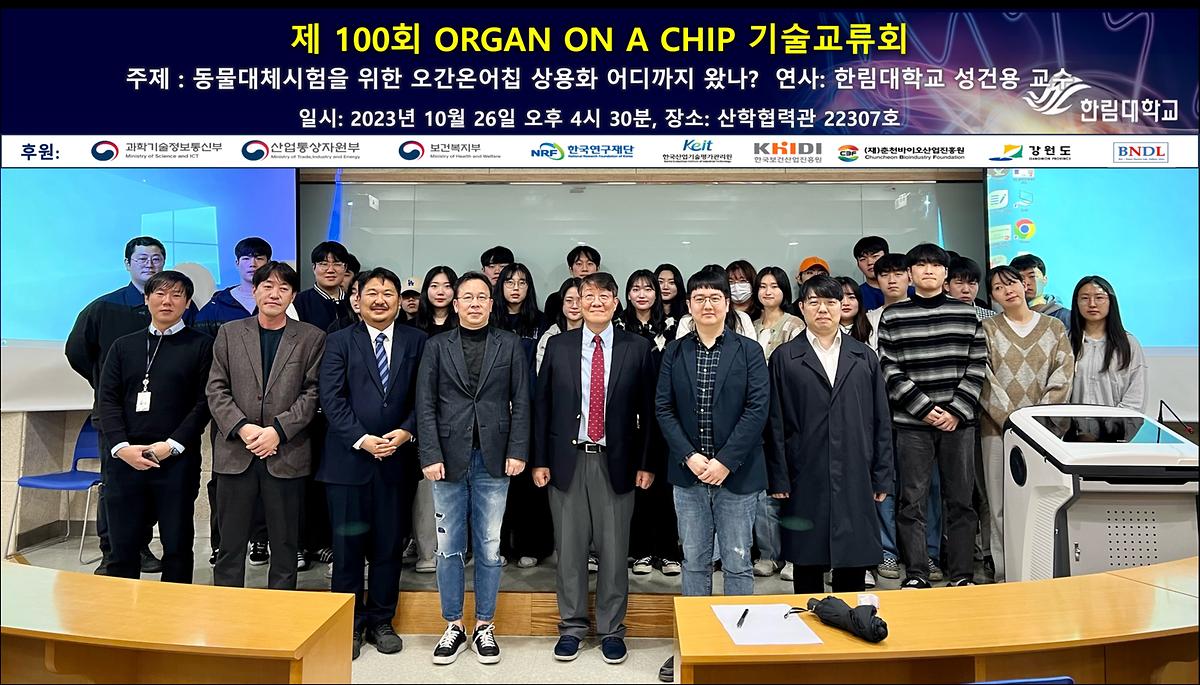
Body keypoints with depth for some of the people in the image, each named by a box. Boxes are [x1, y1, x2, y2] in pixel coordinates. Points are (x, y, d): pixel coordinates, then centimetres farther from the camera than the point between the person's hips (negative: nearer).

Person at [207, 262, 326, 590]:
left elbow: (312, 393, -2)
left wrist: (278, 430, -12)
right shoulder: (229, 333, 9)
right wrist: (242, 428, -10)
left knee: (286, 545, 8)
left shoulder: (311, 338, 3)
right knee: (231, 543, 9)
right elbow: (216, 389, 4)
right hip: (235, 453, 1)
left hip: (287, 455, -1)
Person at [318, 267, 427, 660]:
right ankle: (350, 625, 21)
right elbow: (332, 399, -5)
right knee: (348, 546, 6)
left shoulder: (415, 341, 7)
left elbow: (423, 397, 4)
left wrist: (406, 431, -11)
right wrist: (362, 439, -14)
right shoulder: (339, 342, 3)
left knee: (389, 547, 10)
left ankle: (381, 621, 25)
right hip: (349, 459, -1)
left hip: (396, 460, 1)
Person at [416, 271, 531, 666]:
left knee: (489, 549, 7)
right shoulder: (437, 347, 6)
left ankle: (485, 626, 22)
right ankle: (453, 627, 22)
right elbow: (425, 406, 1)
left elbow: (521, 402, 2)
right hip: (449, 459, 1)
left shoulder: (509, 345, 5)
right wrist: (431, 455, -7)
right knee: (449, 550, 8)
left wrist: (517, 452, -5)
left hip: (493, 460, 0)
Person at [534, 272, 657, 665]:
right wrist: (539, 460, 1)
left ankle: (611, 630, 24)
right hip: (567, 459, 1)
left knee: (614, 550, 7)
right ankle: (571, 627, 26)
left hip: (616, 462, -1)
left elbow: (647, 409, 2)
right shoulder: (558, 346, 4)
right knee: (569, 548, 10)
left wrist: (646, 463, -1)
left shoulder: (637, 348, 1)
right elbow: (542, 405, 5)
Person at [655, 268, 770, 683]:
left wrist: (725, 461, -14)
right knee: (694, 562, 12)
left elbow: (757, 409, -8)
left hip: (736, 474, -2)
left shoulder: (749, 351, 0)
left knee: (737, 564, 7)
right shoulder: (674, 353, 6)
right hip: (688, 474, 2)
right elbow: (663, 408, 1)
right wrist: (690, 457, -11)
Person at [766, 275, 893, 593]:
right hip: (806, 480, -2)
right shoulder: (785, 357, 4)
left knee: (854, 562, 8)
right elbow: (776, 422, 0)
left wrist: (882, 477, 5)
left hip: (855, 478, 2)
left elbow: (881, 420, 10)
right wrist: (778, 479, -4)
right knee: (807, 561, 7)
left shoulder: (864, 356, 11)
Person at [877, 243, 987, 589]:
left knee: (960, 500, 7)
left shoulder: (966, 314, 8)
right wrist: (924, 408, -9)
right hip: (911, 422, -1)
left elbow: (977, 366, 5)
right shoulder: (892, 317, 3)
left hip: (959, 421, 2)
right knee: (912, 501, 2)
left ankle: (962, 574, 18)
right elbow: (889, 370, -2)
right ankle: (916, 574, 11)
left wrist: (958, 410, -6)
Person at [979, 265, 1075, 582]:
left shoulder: (1054, 328, 11)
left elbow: (1062, 378, 2)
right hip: (998, 427, -1)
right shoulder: (987, 329, 7)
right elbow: (985, 379, -2)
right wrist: (1012, 418, -12)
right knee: (1001, 505, -1)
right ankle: (1005, 573, 5)